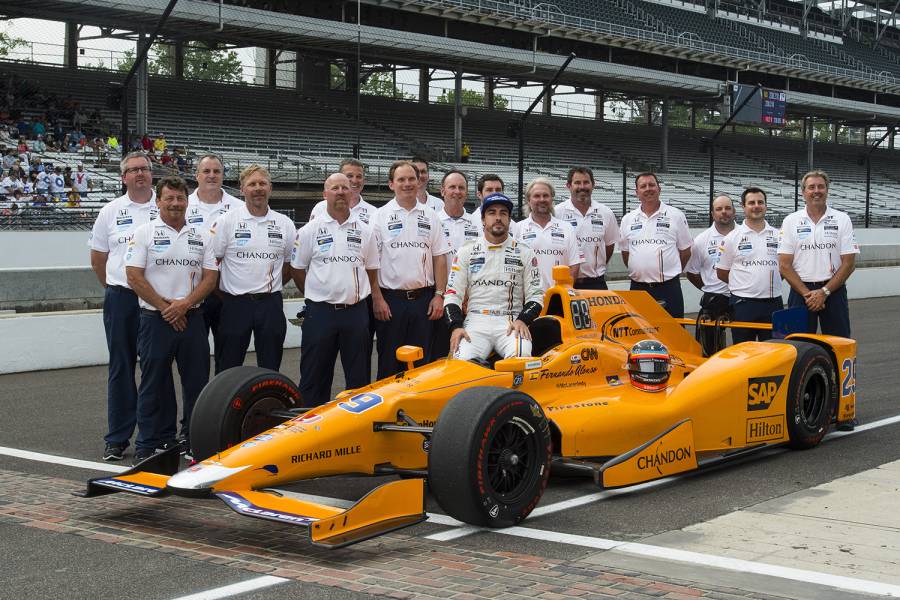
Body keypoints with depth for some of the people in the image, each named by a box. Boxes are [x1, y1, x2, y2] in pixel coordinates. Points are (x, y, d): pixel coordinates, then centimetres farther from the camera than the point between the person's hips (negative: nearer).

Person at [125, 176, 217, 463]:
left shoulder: (201, 236, 10)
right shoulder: (144, 233, 0)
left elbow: (209, 278, 5)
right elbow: (134, 277, -7)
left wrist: (184, 304, -10)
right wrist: (165, 308, -10)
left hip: (192, 318, 3)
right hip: (155, 320, -3)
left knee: (197, 382, 5)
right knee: (154, 384, 2)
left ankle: (194, 440, 17)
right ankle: (148, 445, 9)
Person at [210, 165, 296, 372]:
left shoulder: (285, 224, 5)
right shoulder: (226, 222, -3)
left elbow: (290, 264, 15)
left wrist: (271, 287, 10)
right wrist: (222, 294, 1)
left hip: (271, 304, 2)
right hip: (235, 304, -2)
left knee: (271, 368, 9)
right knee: (230, 369, 5)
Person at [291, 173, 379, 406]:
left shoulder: (364, 231, 6)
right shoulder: (309, 231, 0)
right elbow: (297, 269, 7)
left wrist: (358, 296, 12)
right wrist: (317, 298, 10)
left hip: (356, 312, 2)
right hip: (320, 313, -2)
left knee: (359, 377, 8)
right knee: (315, 377, 4)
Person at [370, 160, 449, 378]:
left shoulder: (430, 216, 9)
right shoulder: (380, 216, 0)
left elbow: (439, 258, 9)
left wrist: (439, 295, 0)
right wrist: (377, 299, -10)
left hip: (423, 299, 3)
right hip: (390, 300, -3)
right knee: (389, 363, 2)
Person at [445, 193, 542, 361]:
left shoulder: (525, 253, 13)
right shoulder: (466, 252, 13)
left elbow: (535, 295, 11)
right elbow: (453, 294, 9)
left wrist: (523, 320, -9)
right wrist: (456, 326, -8)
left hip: (511, 323, 0)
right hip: (475, 321, 0)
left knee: (521, 357, -33)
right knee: (463, 360, -30)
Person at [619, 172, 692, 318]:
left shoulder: (676, 216, 1)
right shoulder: (628, 219, 8)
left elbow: (685, 251, 6)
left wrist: (669, 273, 7)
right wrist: (640, 273, 13)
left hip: (668, 289, -2)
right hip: (638, 288, 2)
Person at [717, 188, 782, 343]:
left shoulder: (778, 235, 7)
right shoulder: (732, 237, 0)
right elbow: (721, 272, 5)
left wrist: (770, 283, 7)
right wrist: (745, 284, 5)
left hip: (773, 303, 2)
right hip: (743, 304, -2)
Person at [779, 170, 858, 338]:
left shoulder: (842, 220, 2)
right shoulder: (791, 221, 3)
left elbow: (849, 263, -2)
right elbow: (785, 265, -1)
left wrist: (824, 292, -10)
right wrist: (807, 293, -11)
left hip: (833, 291, 0)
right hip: (800, 291, 0)